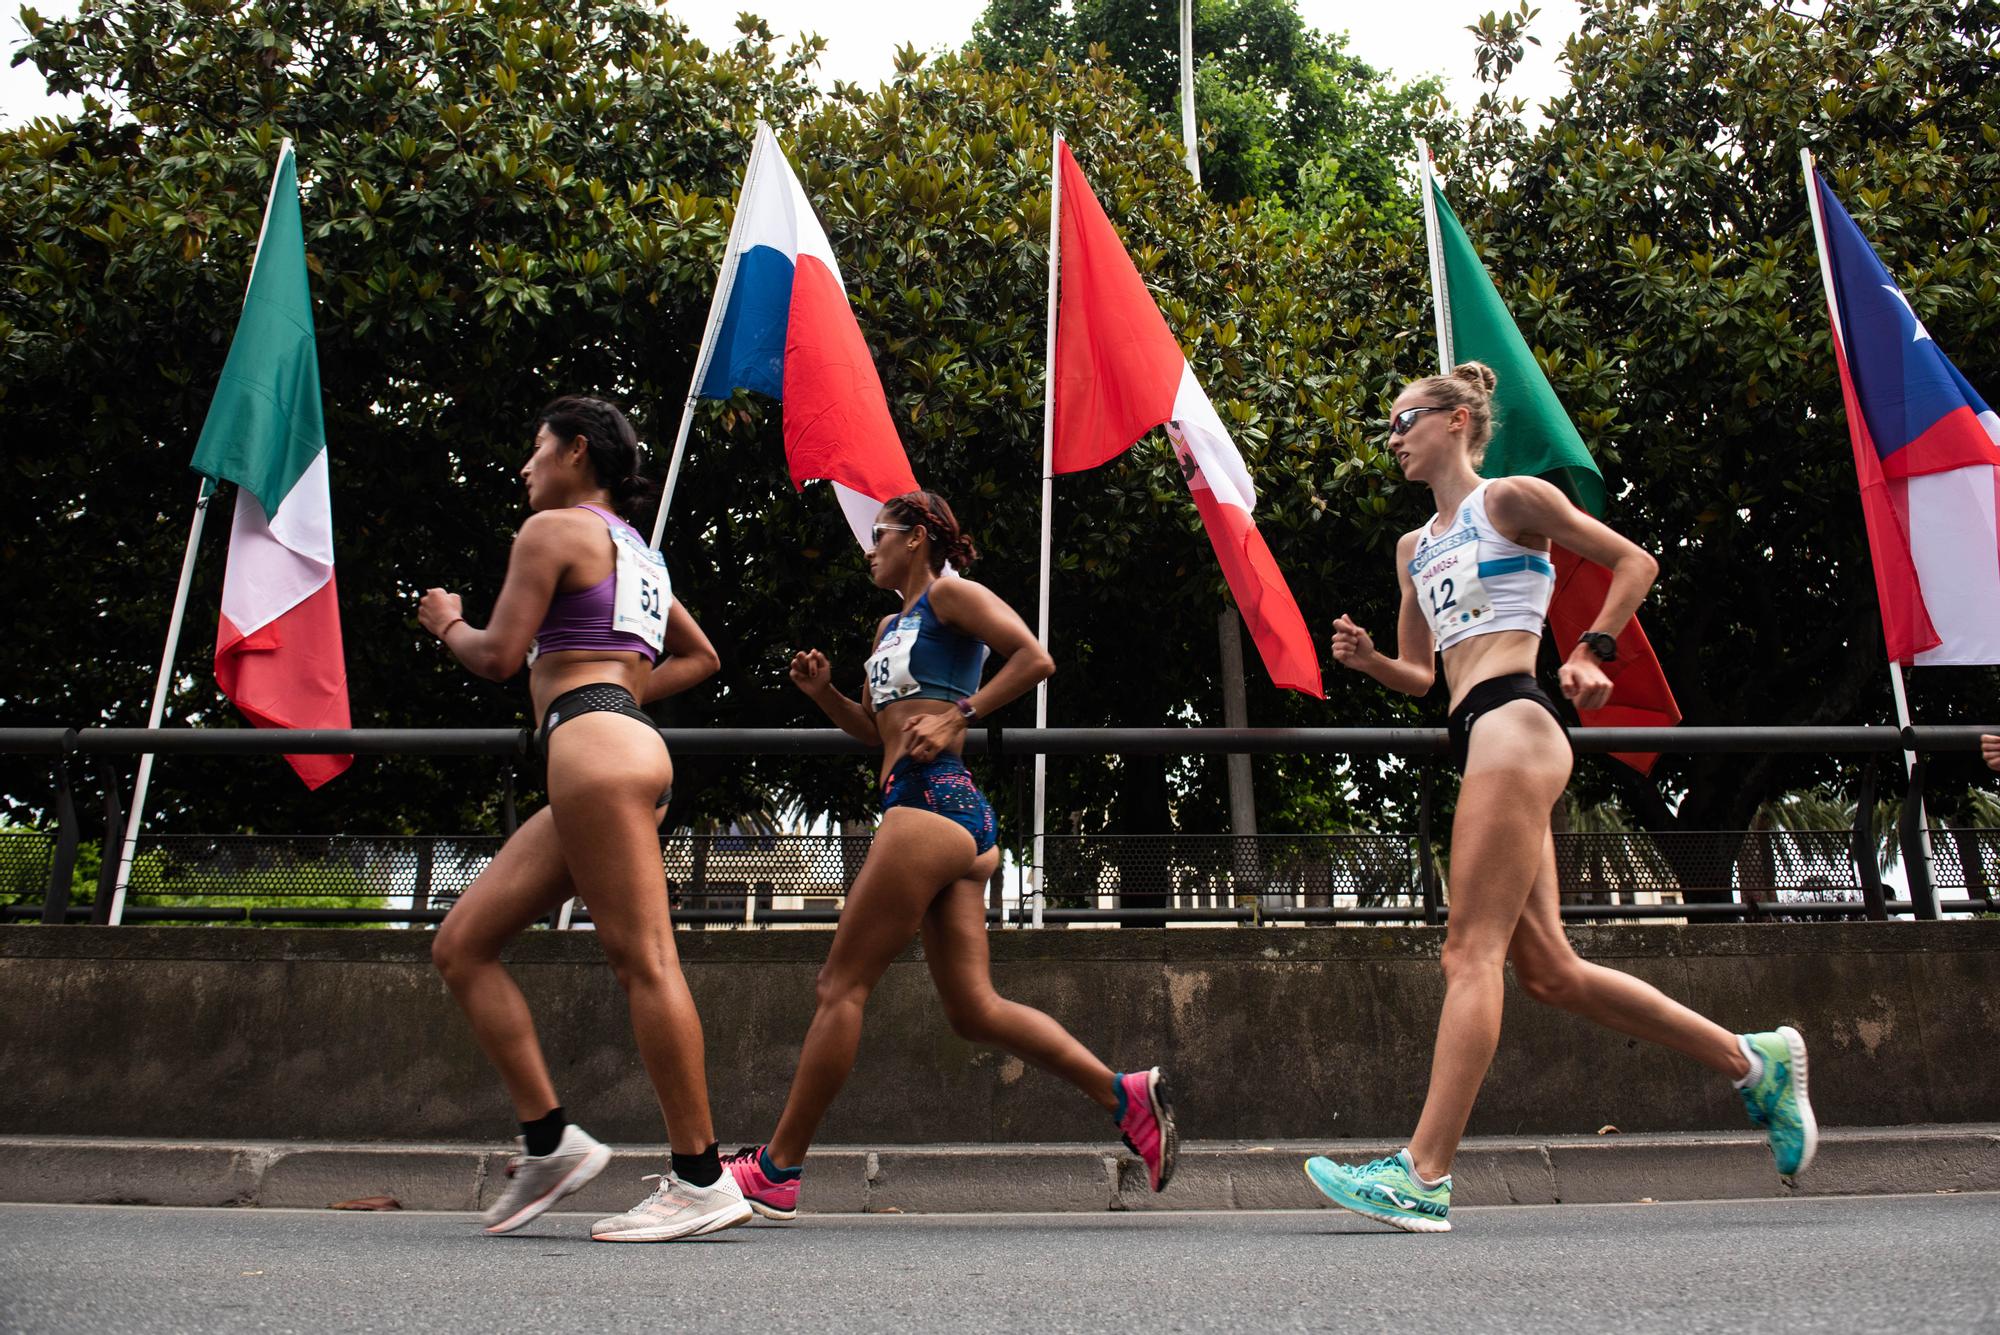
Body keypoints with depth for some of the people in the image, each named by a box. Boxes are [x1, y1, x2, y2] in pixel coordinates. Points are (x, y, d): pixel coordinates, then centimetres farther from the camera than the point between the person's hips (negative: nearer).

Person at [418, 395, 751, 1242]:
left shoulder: (555, 528, 2)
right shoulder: (637, 552, 28)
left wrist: (447, 623, 16)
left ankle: (701, 1180, -8)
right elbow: (700, 657, 35)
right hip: (623, 748, 10)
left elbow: (498, 656, -4)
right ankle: (550, 1141, 8)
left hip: (592, 747, -10)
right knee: (461, 945, 10)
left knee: (642, 960, -11)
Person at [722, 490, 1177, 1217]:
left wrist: (956, 717, -15)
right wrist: (823, 691, 12)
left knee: (841, 985, -6)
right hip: (927, 809, 10)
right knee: (974, 1007, 4)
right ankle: (1125, 1095, 6)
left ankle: (776, 1170, 1)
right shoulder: (890, 626, 27)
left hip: (933, 800, -10)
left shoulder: (950, 594, 2)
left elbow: (1034, 657, -10)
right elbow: (875, 728, 29)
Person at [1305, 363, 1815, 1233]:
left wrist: (1592, 650, -5)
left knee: (1471, 953, -13)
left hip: (1512, 726, -9)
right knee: (1548, 971, 8)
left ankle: (1423, 1178, -12)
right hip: (1479, 740, 9)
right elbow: (1420, 676, 23)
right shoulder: (1415, 549, 24)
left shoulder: (1510, 499, 4)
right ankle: (1753, 1062, 22)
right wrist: (1367, 659, 4)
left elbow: (1634, 561, 7)